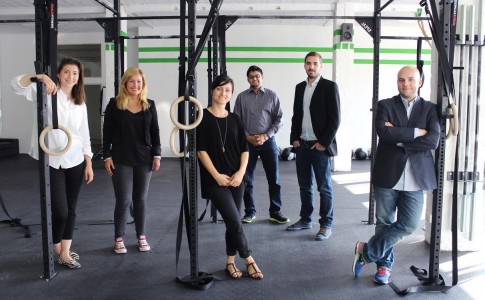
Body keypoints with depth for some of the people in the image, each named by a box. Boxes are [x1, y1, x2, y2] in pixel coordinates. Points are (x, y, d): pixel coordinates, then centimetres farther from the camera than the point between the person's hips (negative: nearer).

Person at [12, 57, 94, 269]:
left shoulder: (80, 104, 9)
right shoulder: (47, 93, -3)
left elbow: (84, 136, 9)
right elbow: (17, 84, -17)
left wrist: (89, 164, 6)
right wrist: (41, 77, -30)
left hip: (75, 162, 4)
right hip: (52, 162, -4)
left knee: (71, 209, 10)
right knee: (60, 211, -4)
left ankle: (65, 251, 24)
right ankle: (57, 250, 23)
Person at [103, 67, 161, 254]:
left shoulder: (149, 105, 6)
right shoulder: (114, 104, -2)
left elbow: (155, 132, 8)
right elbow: (107, 132, -1)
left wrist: (157, 155, 2)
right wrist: (107, 156, -6)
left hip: (144, 159, 3)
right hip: (121, 160, -2)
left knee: (140, 199, 10)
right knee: (124, 200, -1)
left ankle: (141, 237, 23)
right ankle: (119, 239, 14)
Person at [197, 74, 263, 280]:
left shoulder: (234, 119, 9)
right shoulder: (203, 117, -4)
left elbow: (244, 149, 9)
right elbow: (201, 150, -8)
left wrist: (241, 172, -6)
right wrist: (217, 176, -12)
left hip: (236, 179, 5)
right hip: (215, 180, -4)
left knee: (232, 222, 9)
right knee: (235, 222, -8)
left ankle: (230, 263, 22)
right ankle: (249, 260, 9)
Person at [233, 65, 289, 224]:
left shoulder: (271, 95, 3)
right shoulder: (242, 97, 4)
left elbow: (278, 120, 1)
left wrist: (265, 136, -9)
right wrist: (247, 137, -9)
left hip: (268, 141, 0)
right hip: (247, 143, 1)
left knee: (274, 179, 2)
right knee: (247, 179, 5)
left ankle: (275, 212, 13)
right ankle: (250, 211, 18)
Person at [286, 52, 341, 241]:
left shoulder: (329, 86, -5)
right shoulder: (300, 87, 13)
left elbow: (335, 118, -9)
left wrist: (324, 143, -13)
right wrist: (294, 138, 5)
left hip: (320, 146, -5)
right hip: (301, 145, 6)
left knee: (324, 187, 2)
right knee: (304, 186, 13)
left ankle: (326, 224, 12)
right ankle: (305, 220, 26)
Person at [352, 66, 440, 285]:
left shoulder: (430, 109, 7)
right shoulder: (385, 105, 5)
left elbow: (433, 141, -8)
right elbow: (383, 131, -15)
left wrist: (399, 139, -11)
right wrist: (415, 132, -12)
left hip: (415, 178, 1)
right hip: (387, 175, -1)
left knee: (408, 225, -4)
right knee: (385, 223, 8)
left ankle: (367, 251, 14)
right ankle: (384, 264, 28)